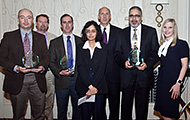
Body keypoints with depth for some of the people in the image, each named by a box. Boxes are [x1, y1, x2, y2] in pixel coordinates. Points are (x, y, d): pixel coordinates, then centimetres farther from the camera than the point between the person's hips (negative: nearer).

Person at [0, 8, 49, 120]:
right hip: (17, 80, -1)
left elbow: (46, 57, 9)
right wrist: (16, 68, -16)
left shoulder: (40, 37, 11)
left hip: (37, 79, 2)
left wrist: (42, 67, -13)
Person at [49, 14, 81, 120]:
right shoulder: (54, 42, 6)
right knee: (62, 110, 9)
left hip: (78, 80, 1)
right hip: (62, 80, -1)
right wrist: (60, 72, -15)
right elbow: (51, 62, 1)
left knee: (78, 109, 9)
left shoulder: (80, 41, 8)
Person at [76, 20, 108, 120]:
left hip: (99, 88, 0)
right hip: (83, 87, 1)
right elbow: (80, 67, -5)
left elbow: (102, 68, -4)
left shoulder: (103, 48, 4)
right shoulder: (80, 48, 5)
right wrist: (90, 86, -15)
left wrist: (94, 87, -14)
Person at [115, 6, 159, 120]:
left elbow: (156, 53, 2)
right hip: (127, 75, 1)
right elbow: (117, 54, 8)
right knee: (126, 105, 9)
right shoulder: (123, 33, 10)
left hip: (144, 74, -1)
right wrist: (124, 62, -12)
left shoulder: (151, 32, 5)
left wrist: (147, 64, -14)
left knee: (142, 106, 9)